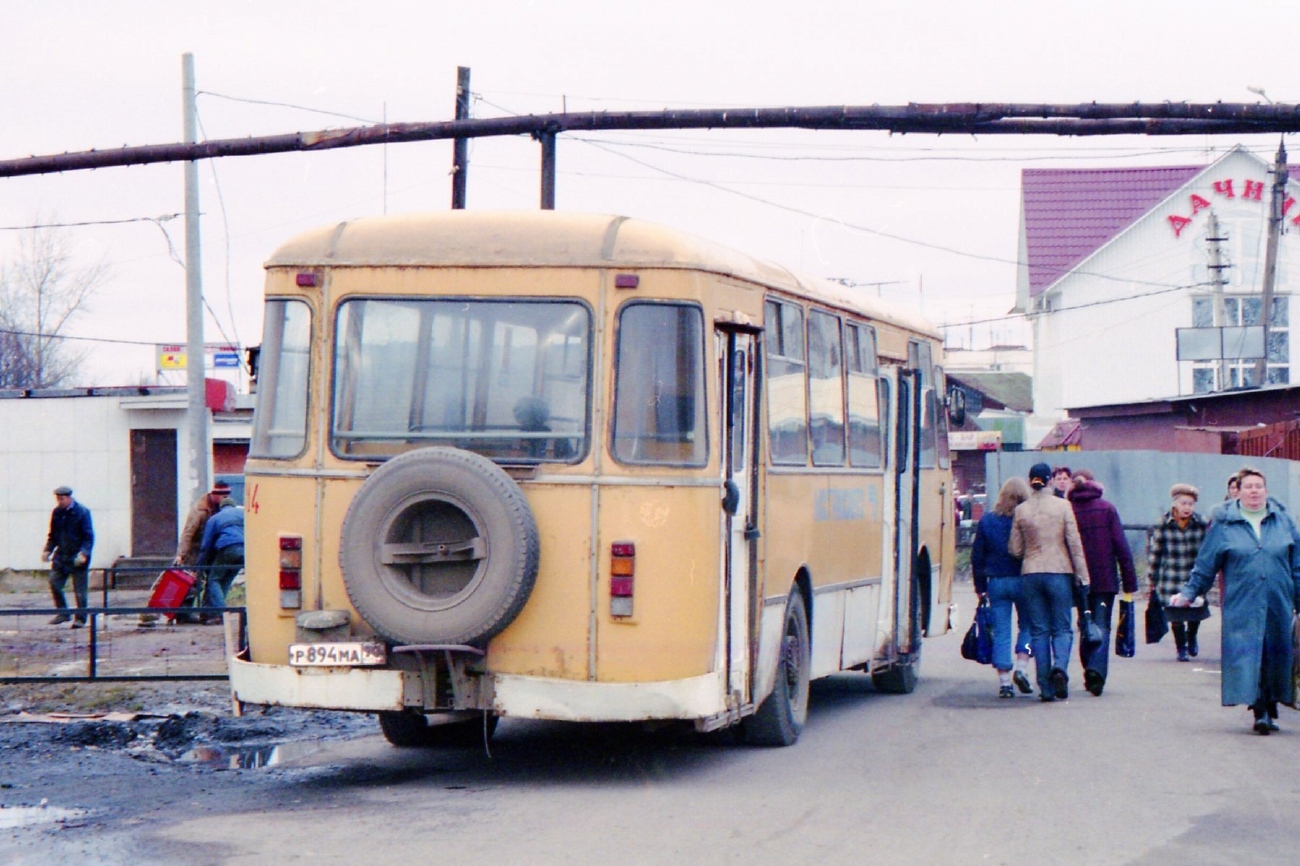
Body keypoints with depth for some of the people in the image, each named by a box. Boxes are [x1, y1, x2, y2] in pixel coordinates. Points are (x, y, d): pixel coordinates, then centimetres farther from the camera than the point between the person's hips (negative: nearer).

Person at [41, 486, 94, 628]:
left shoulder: (82, 512, -9)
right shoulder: (56, 512, 6)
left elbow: (89, 536, -9)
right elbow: (53, 534, 16)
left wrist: (83, 553, -20)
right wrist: (47, 550, 2)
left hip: (77, 557, -5)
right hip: (61, 555, 5)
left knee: (80, 589, 0)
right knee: (54, 583, -4)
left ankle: (80, 618, 10)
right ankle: (62, 613, 10)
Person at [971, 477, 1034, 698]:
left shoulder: (986, 521, 3)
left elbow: (977, 556, 6)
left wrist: (980, 586, 13)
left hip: (996, 582, 2)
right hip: (1022, 580, -2)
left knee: (1001, 632, 4)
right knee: (1027, 625, 14)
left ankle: (1004, 681, 2)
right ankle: (1021, 668, -2)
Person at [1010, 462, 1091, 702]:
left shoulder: (1021, 510, 0)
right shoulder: (1062, 506, -4)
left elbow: (1015, 549, 3)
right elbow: (1074, 543, -5)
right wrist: (1082, 575, 0)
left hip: (1030, 574, 2)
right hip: (1059, 572, -1)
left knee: (1039, 630, 6)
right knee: (1062, 628, 6)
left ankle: (1046, 688, 2)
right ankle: (1060, 667, -23)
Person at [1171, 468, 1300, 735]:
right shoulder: (1224, 525, 5)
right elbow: (1205, 565, 9)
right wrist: (1188, 593, 3)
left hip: (1278, 606, 2)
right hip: (1241, 608, -2)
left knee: (1276, 657, 4)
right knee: (1249, 658, -10)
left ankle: (1271, 709, 17)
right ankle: (1260, 712, -10)